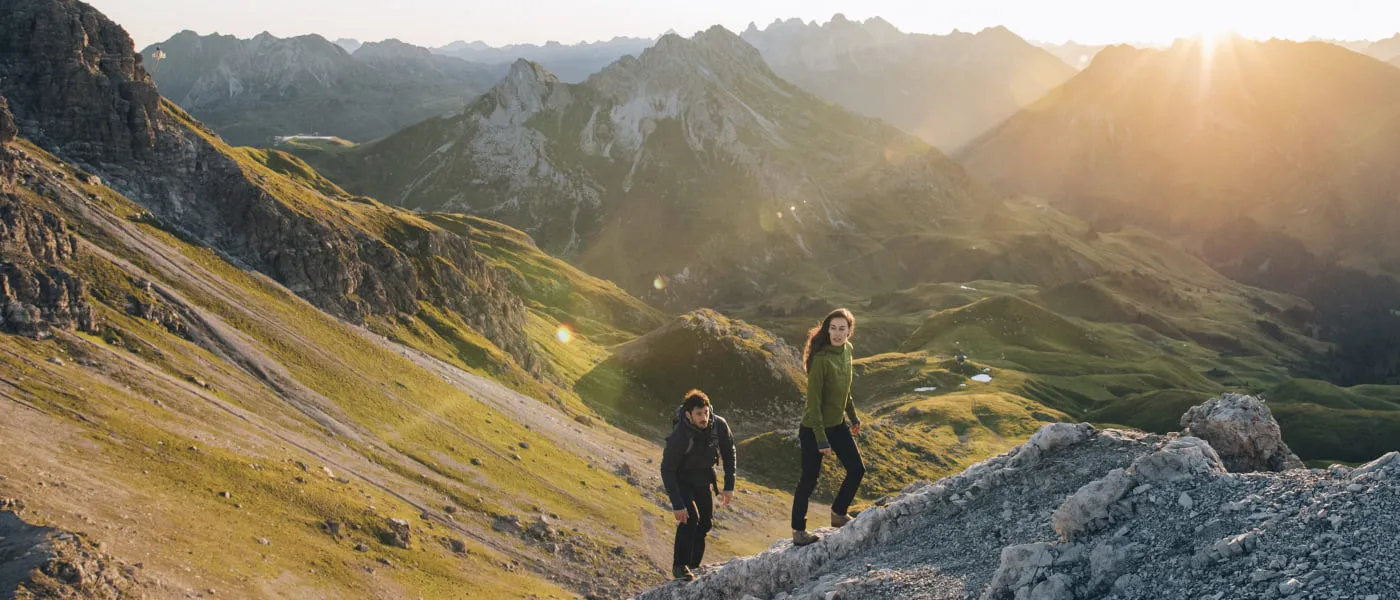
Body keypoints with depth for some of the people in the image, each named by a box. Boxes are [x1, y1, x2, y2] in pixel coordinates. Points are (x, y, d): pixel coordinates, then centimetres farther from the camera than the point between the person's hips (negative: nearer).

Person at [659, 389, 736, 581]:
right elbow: (667, 470, -26)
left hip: (704, 477, 5)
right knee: (690, 518, -22)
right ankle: (679, 566, -9)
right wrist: (677, 504, -29)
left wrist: (729, 486, -6)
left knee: (705, 521, 9)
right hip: (681, 479, -5)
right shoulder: (679, 436, -35)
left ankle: (693, 564, 28)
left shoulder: (719, 425, -22)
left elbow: (729, 452, -4)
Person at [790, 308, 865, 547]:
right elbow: (813, 402, -25)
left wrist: (853, 417, 19)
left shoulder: (846, 350, -2)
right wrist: (821, 439, -23)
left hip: (838, 424, 8)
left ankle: (838, 514, 34)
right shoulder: (821, 358, -26)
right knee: (809, 479, 2)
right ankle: (798, 531, 18)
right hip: (813, 428, -8)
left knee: (857, 469, 13)